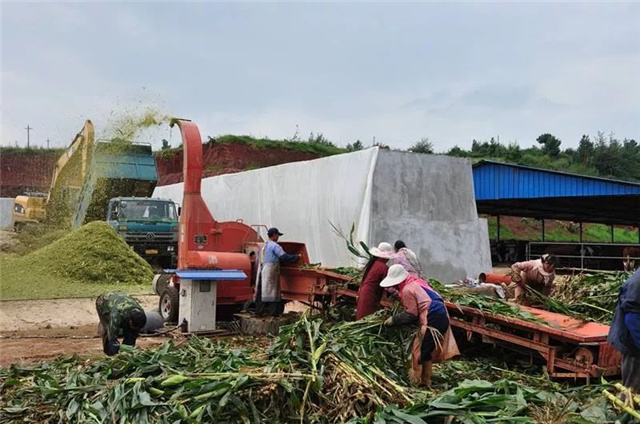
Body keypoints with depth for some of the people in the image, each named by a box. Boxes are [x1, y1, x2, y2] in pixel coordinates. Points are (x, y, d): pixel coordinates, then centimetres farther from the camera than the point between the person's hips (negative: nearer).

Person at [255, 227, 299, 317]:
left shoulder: (263, 246, 19)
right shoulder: (275, 246, -8)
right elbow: (284, 256, -15)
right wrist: (297, 257, -4)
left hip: (261, 271, 9)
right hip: (271, 271, -8)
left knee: (261, 291, 11)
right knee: (272, 291, -6)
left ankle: (260, 310, 14)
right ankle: (272, 312, -6)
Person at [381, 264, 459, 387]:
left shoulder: (407, 290, -12)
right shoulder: (415, 281, 17)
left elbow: (410, 314, -10)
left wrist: (393, 320, 0)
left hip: (433, 320, -10)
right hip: (441, 317, 10)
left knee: (419, 351, -2)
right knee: (427, 351, 18)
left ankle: (414, 380, 5)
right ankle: (425, 381, 26)